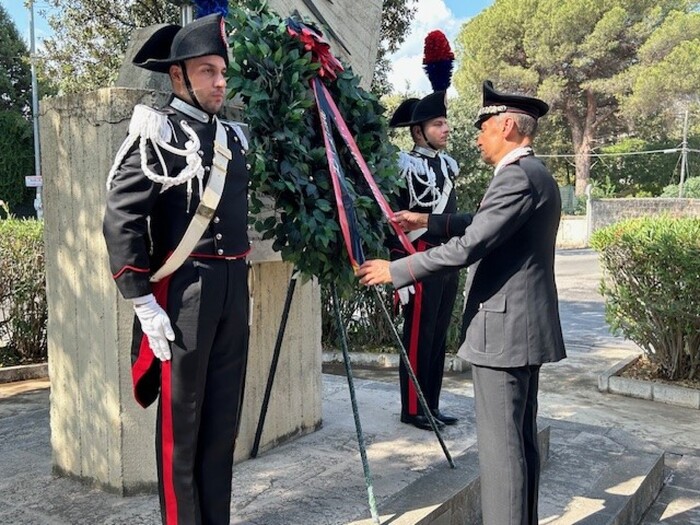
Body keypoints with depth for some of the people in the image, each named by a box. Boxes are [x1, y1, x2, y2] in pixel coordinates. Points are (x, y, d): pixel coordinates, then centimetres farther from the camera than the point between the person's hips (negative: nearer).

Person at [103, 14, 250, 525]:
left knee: (224, 416, 14)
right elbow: (120, 221, -13)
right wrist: (144, 303, -15)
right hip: (184, 289, -6)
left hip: (234, 288, 6)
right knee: (181, 419, 5)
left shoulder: (234, 136, 14)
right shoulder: (157, 131, -6)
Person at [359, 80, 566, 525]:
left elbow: (467, 247, -22)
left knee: (500, 443, -5)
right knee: (522, 438, 16)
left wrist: (395, 270, -15)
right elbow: (484, 227, 24)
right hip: (524, 325, 11)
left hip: (503, 327, -11)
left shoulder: (517, 177, -17)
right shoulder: (536, 174, 16)